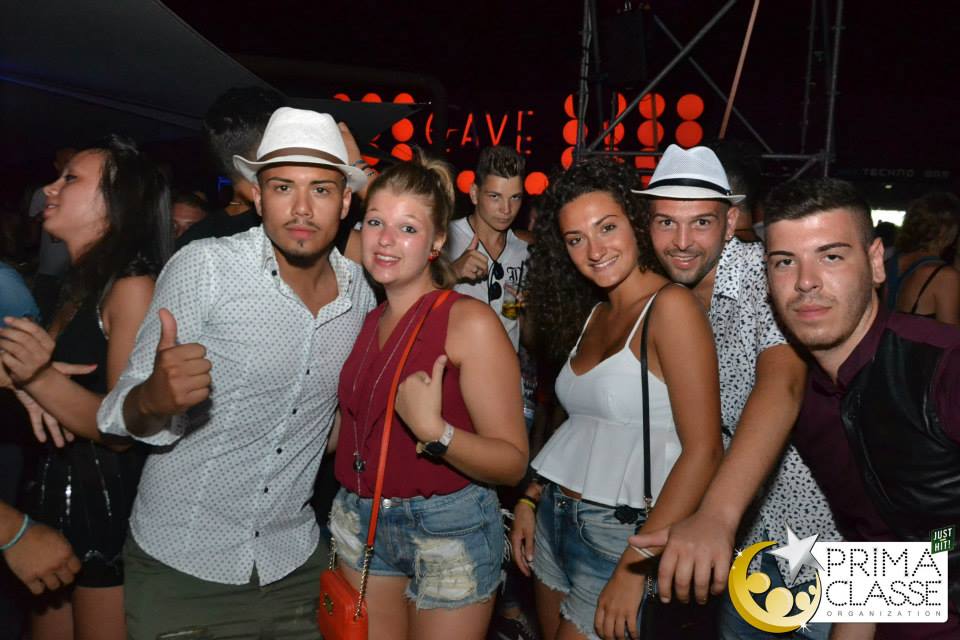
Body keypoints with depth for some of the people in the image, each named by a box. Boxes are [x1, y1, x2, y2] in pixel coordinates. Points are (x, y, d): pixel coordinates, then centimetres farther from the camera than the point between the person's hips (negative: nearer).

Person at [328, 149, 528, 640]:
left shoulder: (470, 321, -15)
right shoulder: (369, 322, 5)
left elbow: (512, 463, -18)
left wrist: (436, 432, -31)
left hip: (448, 528, -5)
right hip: (361, 524, 6)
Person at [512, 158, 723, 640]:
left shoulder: (670, 305, -16)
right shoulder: (592, 314, 9)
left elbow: (703, 451, -21)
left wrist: (634, 567, -21)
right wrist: (530, 499, 5)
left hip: (623, 530, -7)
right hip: (554, 518, 8)